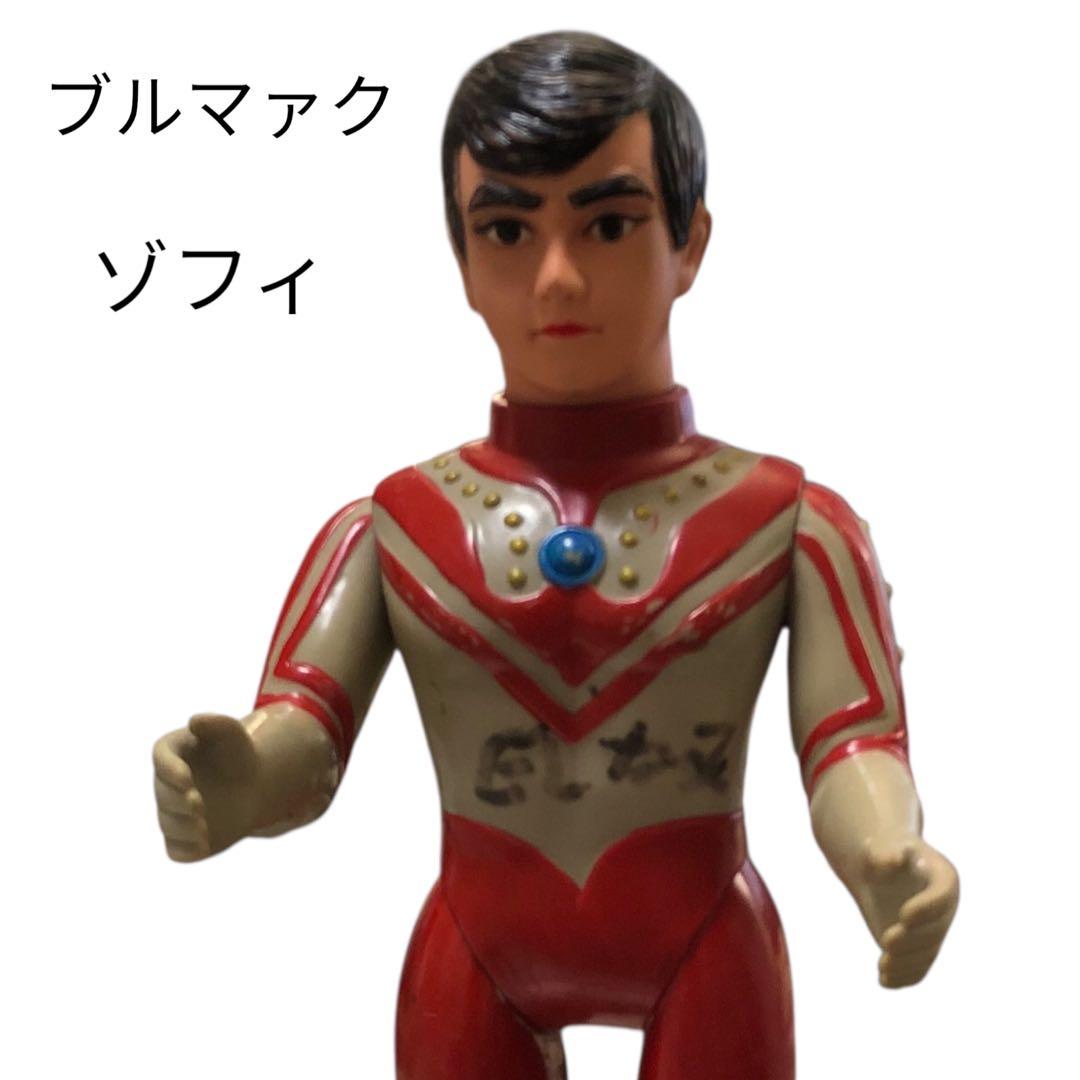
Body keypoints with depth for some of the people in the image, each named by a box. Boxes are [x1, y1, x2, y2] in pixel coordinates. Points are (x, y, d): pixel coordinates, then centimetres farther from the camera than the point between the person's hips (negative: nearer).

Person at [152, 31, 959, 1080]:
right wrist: (233, 782, -35)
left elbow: (852, 754, -12)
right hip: (477, 964, 1)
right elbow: (296, 744, -11)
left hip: (706, 960, -1)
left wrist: (894, 867, -35)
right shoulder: (385, 529, 0)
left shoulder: (792, 522, -3)